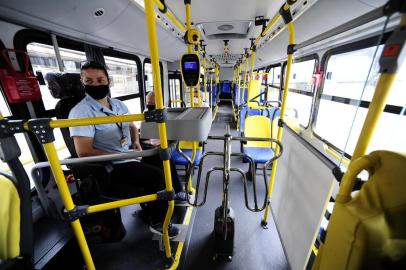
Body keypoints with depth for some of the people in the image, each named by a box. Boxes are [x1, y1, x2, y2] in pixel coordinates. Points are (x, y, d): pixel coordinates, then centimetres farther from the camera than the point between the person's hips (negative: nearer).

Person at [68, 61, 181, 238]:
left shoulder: (118, 104, 8)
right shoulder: (81, 111, -14)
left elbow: (132, 126, 21)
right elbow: (84, 152, -20)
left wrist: (136, 142, 0)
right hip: (110, 167, -8)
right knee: (157, 176, -19)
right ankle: (158, 222, 4)